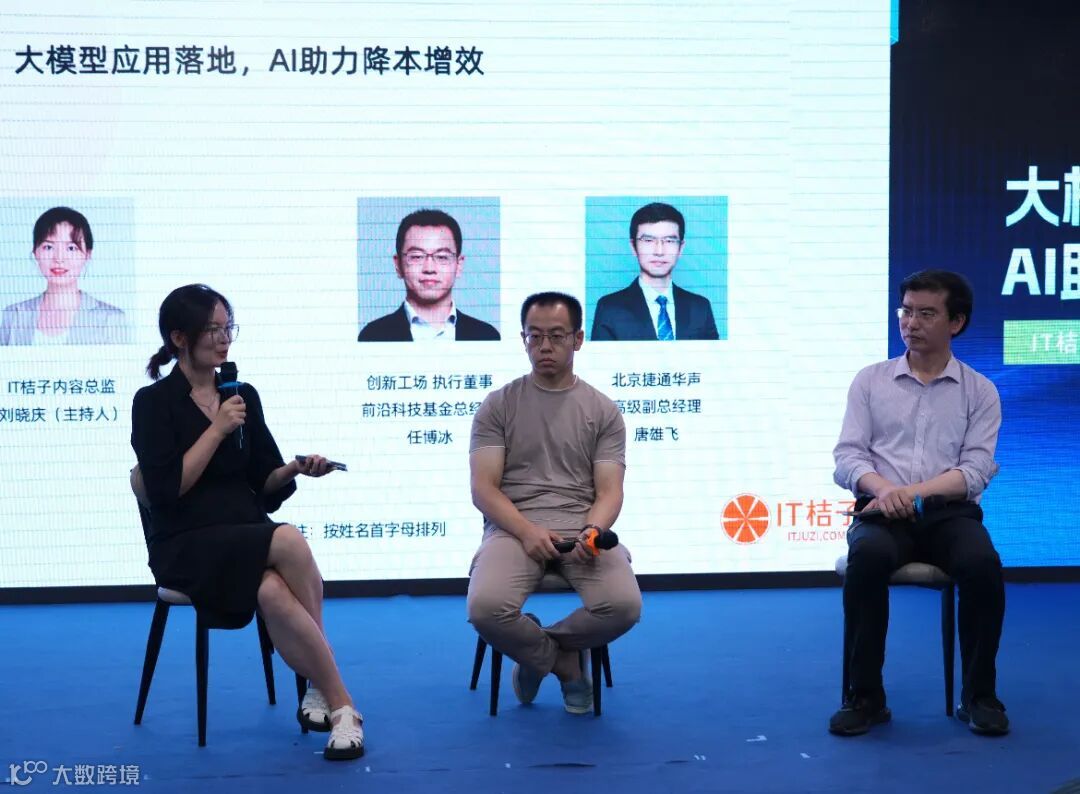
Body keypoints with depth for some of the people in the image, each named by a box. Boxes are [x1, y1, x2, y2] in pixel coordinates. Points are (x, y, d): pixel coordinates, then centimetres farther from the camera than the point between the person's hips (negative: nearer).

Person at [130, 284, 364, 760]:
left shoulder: (244, 396, 12)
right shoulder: (154, 402, -3)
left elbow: (265, 486, 13)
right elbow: (166, 491, -14)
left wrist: (294, 470, -8)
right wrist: (217, 430, -13)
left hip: (248, 539, 4)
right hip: (186, 546, -4)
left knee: (273, 593, -35)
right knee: (288, 540, -33)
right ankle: (340, 702, -24)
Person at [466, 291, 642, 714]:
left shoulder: (602, 411, 11)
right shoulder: (498, 405, 8)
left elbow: (609, 490, 3)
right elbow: (483, 488, -1)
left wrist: (592, 532, -20)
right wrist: (527, 531, -20)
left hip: (582, 527, 1)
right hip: (514, 527, -1)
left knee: (624, 605, -29)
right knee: (486, 607, -32)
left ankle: (537, 653, 3)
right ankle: (566, 662, 1)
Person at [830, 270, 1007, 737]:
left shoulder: (979, 391, 10)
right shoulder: (870, 380, 12)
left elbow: (977, 469, -2)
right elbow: (847, 456, 3)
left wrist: (915, 492, -18)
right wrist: (883, 487, -19)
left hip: (949, 512, 0)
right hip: (883, 512, 0)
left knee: (982, 565, -33)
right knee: (868, 557, -35)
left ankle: (979, 695, -15)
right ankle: (865, 696, -23)